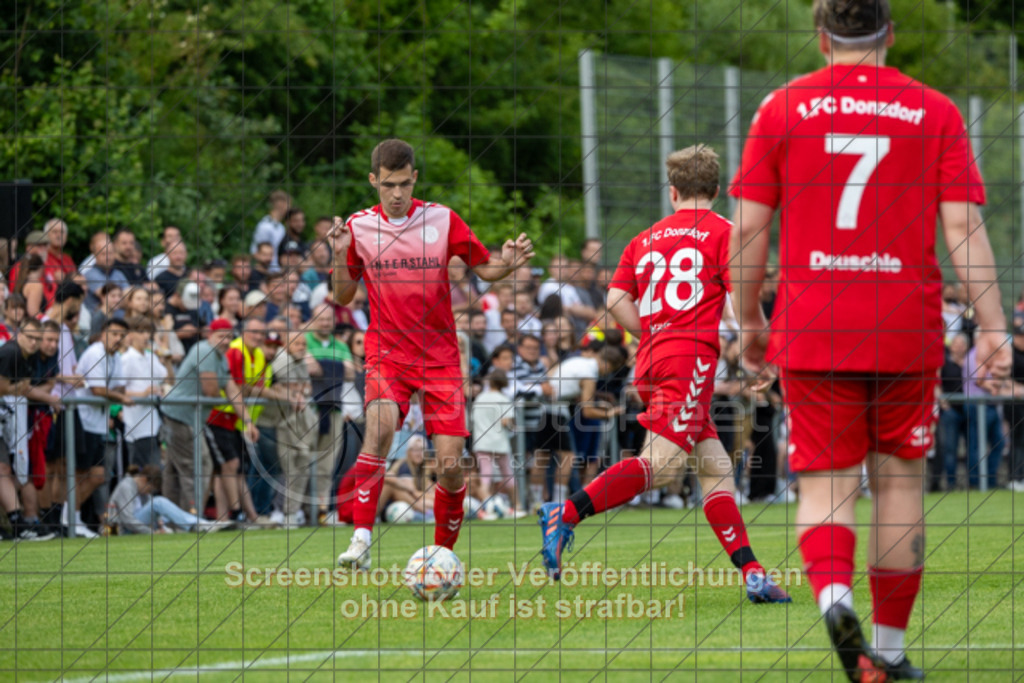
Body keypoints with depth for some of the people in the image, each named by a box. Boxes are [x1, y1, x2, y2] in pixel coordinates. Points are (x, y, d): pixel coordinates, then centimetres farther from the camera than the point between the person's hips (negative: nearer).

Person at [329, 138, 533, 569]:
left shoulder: (443, 221, -2)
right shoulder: (359, 227, 1)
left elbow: (484, 269, 8)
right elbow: (343, 297, 9)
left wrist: (507, 264, -14)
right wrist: (340, 256, -9)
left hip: (440, 358, 1)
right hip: (387, 353, -1)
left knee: (450, 463, -7)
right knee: (380, 424, -30)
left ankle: (444, 553, 14)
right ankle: (361, 538, -31)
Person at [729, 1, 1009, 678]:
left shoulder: (782, 108, 3)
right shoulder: (936, 112, 3)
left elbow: (749, 227, 2)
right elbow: (963, 227, -4)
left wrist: (750, 322, 13)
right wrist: (992, 328, -3)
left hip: (811, 331, 0)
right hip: (906, 330, 0)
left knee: (825, 486, 3)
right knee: (899, 482, 12)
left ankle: (834, 592, -26)